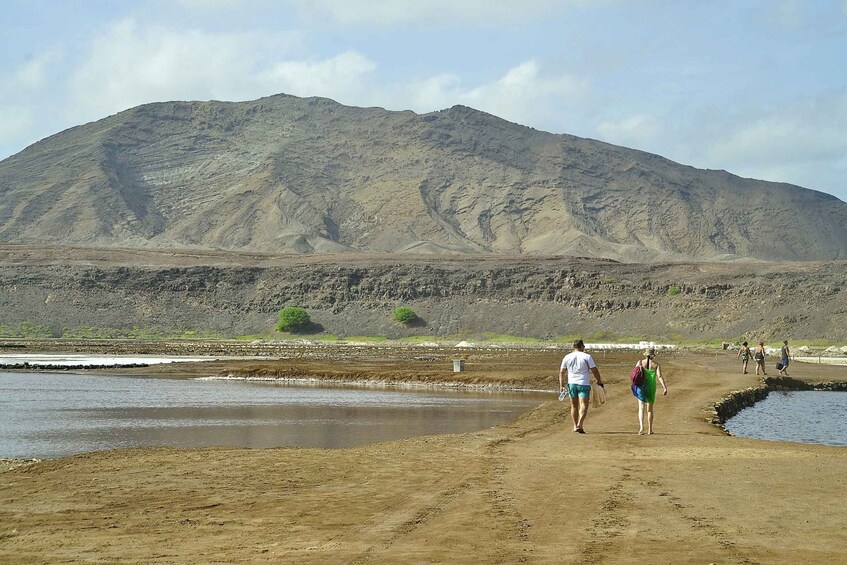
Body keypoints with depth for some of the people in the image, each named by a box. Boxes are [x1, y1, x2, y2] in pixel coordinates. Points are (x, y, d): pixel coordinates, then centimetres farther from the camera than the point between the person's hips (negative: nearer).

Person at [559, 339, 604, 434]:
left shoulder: (567, 357, 6)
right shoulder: (587, 357, -5)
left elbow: (561, 372, 6)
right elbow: (594, 370, -5)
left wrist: (561, 385, 9)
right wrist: (600, 381, 5)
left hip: (572, 384, 4)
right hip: (584, 384, -4)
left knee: (574, 406, 15)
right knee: (583, 405, -8)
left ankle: (575, 426, 20)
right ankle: (579, 424, -25)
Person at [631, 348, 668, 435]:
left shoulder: (640, 362, -1)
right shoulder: (656, 365, -2)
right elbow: (659, 376, -12)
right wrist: (664, 387, -16)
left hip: (641, 387, -1)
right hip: (651, 388, 1)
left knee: (641, 408, -3)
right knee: (650, 409, 16)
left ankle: (641, 428, -23)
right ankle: (650, 429, 21)